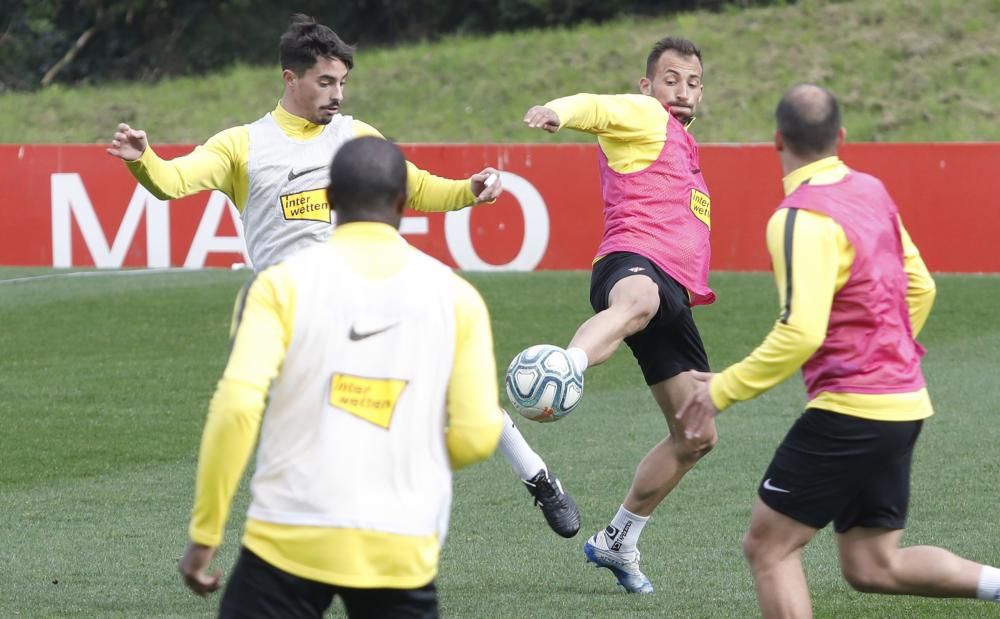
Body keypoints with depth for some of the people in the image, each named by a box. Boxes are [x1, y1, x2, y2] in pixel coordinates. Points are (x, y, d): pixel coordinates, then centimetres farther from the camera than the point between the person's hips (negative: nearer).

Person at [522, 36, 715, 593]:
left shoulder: (682, 147, 33)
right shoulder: (643, 117, 6)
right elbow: (594, 107, -17)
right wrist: (558, 112, -39)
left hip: (675, 292, 9)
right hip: (635, 261, -9)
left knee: (696, 437, 15)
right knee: (636, 303, -48)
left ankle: (617, 542, 30)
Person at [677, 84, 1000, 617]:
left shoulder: (801, 218, -18)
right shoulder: (870, 191, 9)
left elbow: (801, 333, -25)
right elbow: (920, 288, 18)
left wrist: (724, 390, -16)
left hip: (850, 410, -9)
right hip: (902, 405, 9)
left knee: (768, 546, 1)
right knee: (872, 567, 14)